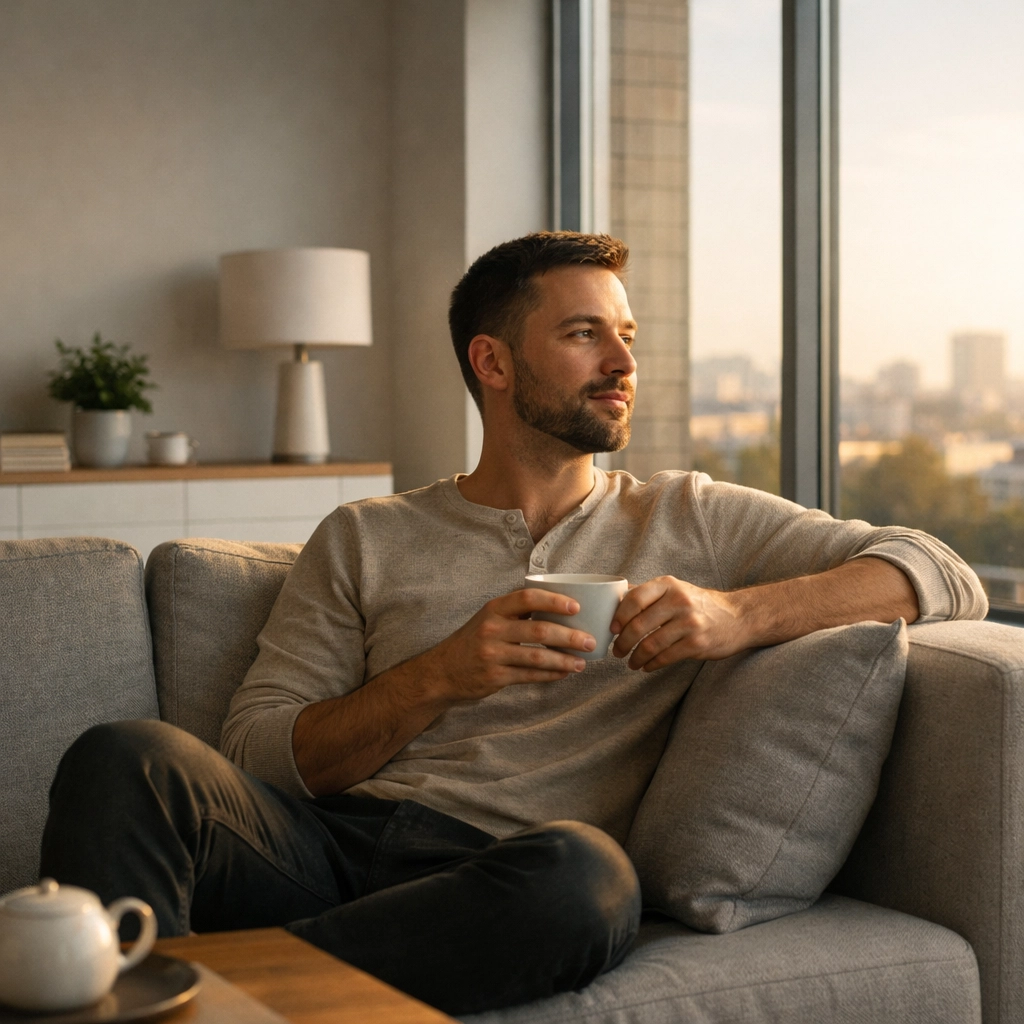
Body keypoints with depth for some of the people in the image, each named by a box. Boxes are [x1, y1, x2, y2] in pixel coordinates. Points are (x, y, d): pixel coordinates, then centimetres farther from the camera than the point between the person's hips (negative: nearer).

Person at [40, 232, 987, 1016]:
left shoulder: (689, 521, 19)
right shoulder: (364, 540, 19)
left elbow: (945, 578, 11)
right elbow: (256, 752, 10)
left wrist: (740, 615, -6)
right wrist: (441, 677, -6)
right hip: (327, 839, 1)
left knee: (586, 874, -38)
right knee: (125, 759, -28)